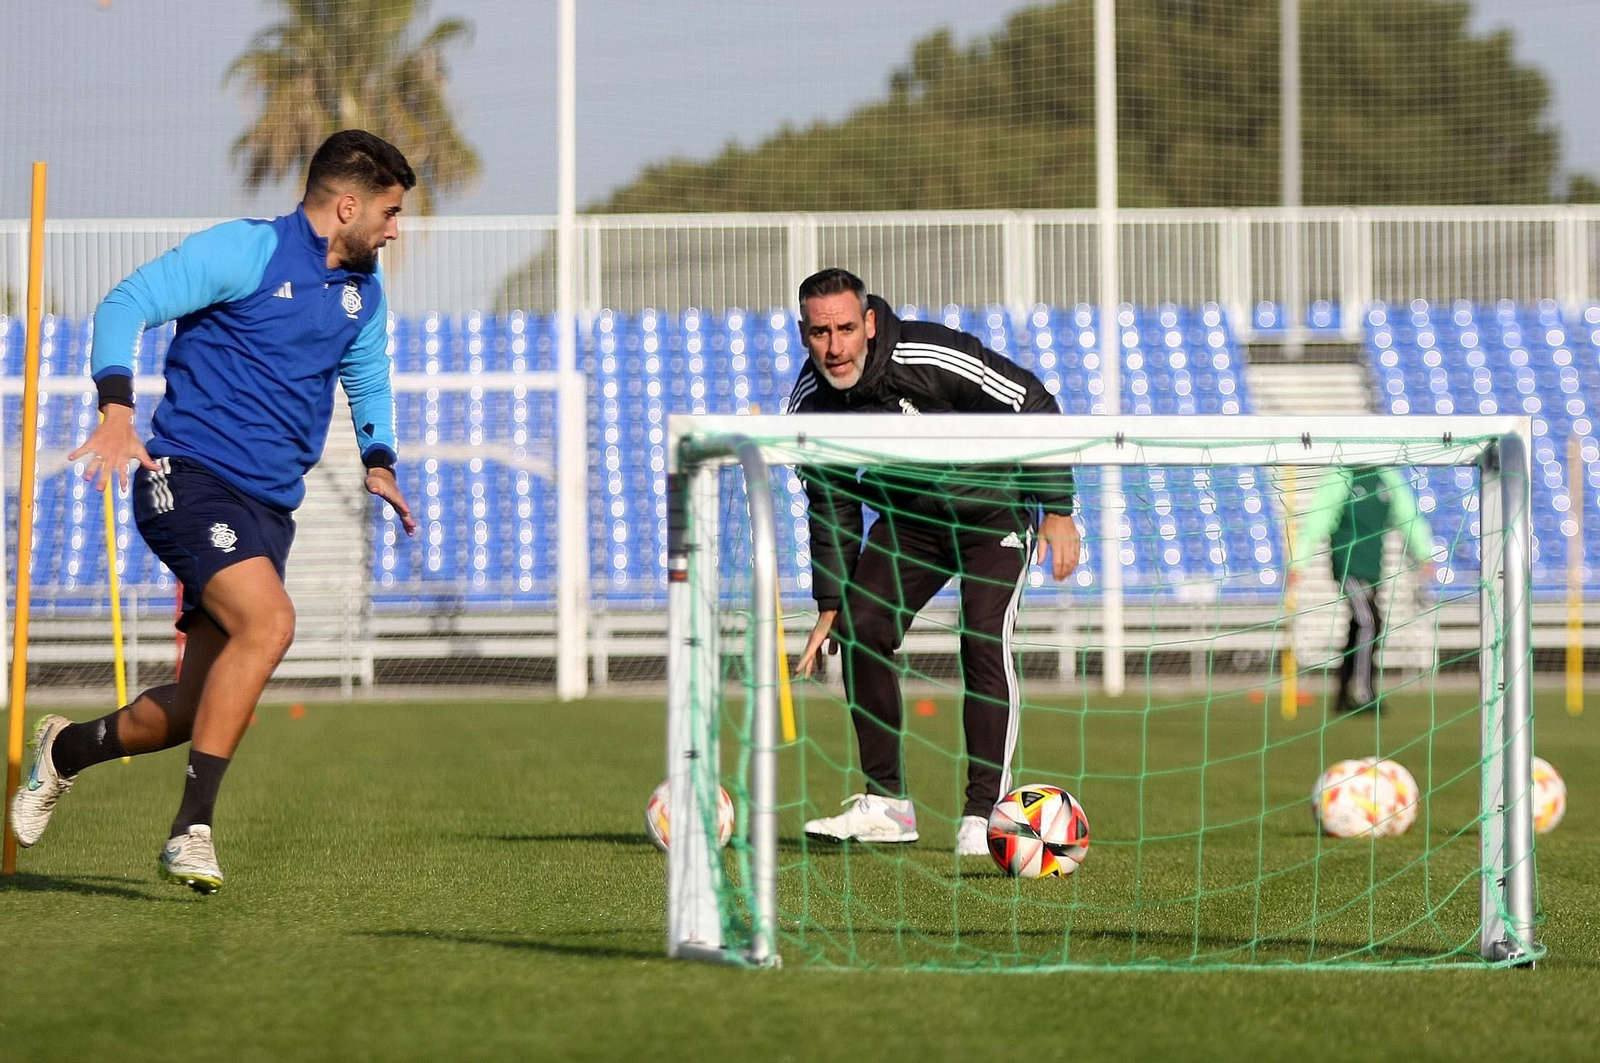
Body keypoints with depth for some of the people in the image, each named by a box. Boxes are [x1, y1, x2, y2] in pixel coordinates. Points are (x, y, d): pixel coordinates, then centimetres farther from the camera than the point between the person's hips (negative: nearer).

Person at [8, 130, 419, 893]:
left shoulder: (362, 291, 14)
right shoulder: (243, 252, -9)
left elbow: (366, 372, 33)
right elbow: (125, 305, -12)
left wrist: (378, 461, 19)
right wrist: (116, 410, -25)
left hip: (268, 507, 7)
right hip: (189, 477, -7)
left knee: (196, 709, 2)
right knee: (269, 622, -30)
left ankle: (66, 750, 31)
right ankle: (191, 829, -24)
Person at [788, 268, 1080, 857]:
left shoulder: (936, 358, -31)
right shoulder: (809, 405, -14)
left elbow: (1037, 408, -20)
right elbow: (831, 504, 1)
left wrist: (1057, 510, -20)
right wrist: (830, 604, 0)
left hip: (994, 508, -5)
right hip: (906, 515, 5)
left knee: (984, 643, -20)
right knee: (860, 632, -10)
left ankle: (983, 815, -15)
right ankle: (887, 803, 1)